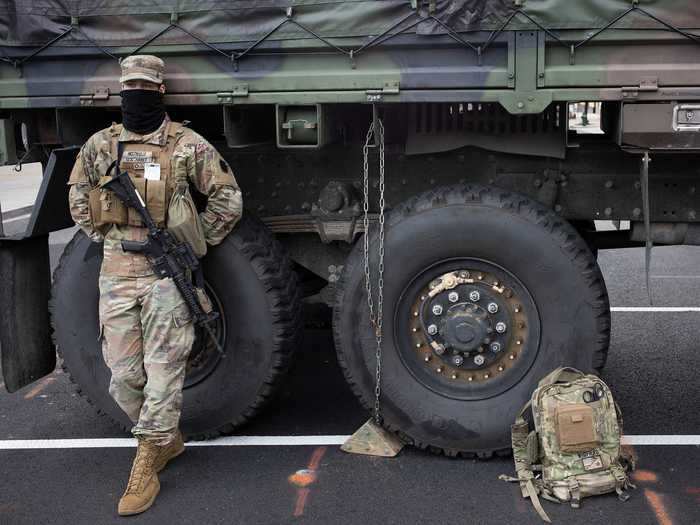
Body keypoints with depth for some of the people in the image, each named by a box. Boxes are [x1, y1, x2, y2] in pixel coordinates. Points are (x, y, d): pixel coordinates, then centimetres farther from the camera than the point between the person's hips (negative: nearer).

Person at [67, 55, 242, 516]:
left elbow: (228, 200, 0)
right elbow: (78, 197, 22)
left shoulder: (188, 145, -3)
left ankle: (146, 469, 9)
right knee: (123, 376, 7)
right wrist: (104, 237, 13)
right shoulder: (100, 145, 9)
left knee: (163, 373, -1)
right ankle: (167, 439, 29)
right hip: (116, 273, 4)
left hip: (166, 273, -4)